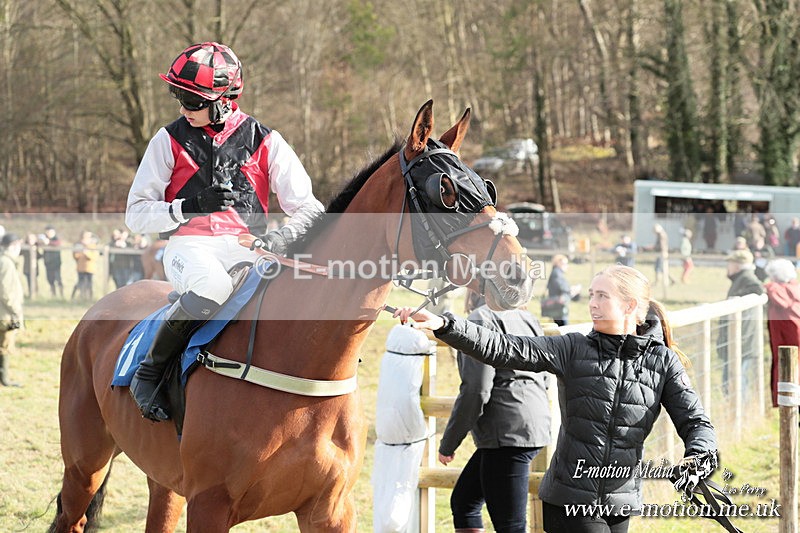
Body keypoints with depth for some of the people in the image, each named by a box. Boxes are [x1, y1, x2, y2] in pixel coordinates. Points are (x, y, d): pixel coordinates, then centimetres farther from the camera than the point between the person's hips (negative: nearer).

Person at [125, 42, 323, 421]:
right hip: (189, 246, -2)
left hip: (246, 248, 2)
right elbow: (137, 214, 5)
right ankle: (149, 370, -21)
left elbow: (307, 208, 6)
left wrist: (285, 237, -17)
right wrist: (186, 208, -14)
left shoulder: (264, 142, 8)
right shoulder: (169, 141, 8)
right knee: (213, 287, -39)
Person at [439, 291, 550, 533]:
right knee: (462, 502, 20)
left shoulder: (482, 320, -10)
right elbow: (543, 380, 21)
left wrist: (448, 443, -8)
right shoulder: (526, 319, 16)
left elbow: (476, 390, -15)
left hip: (507, 433, -10)